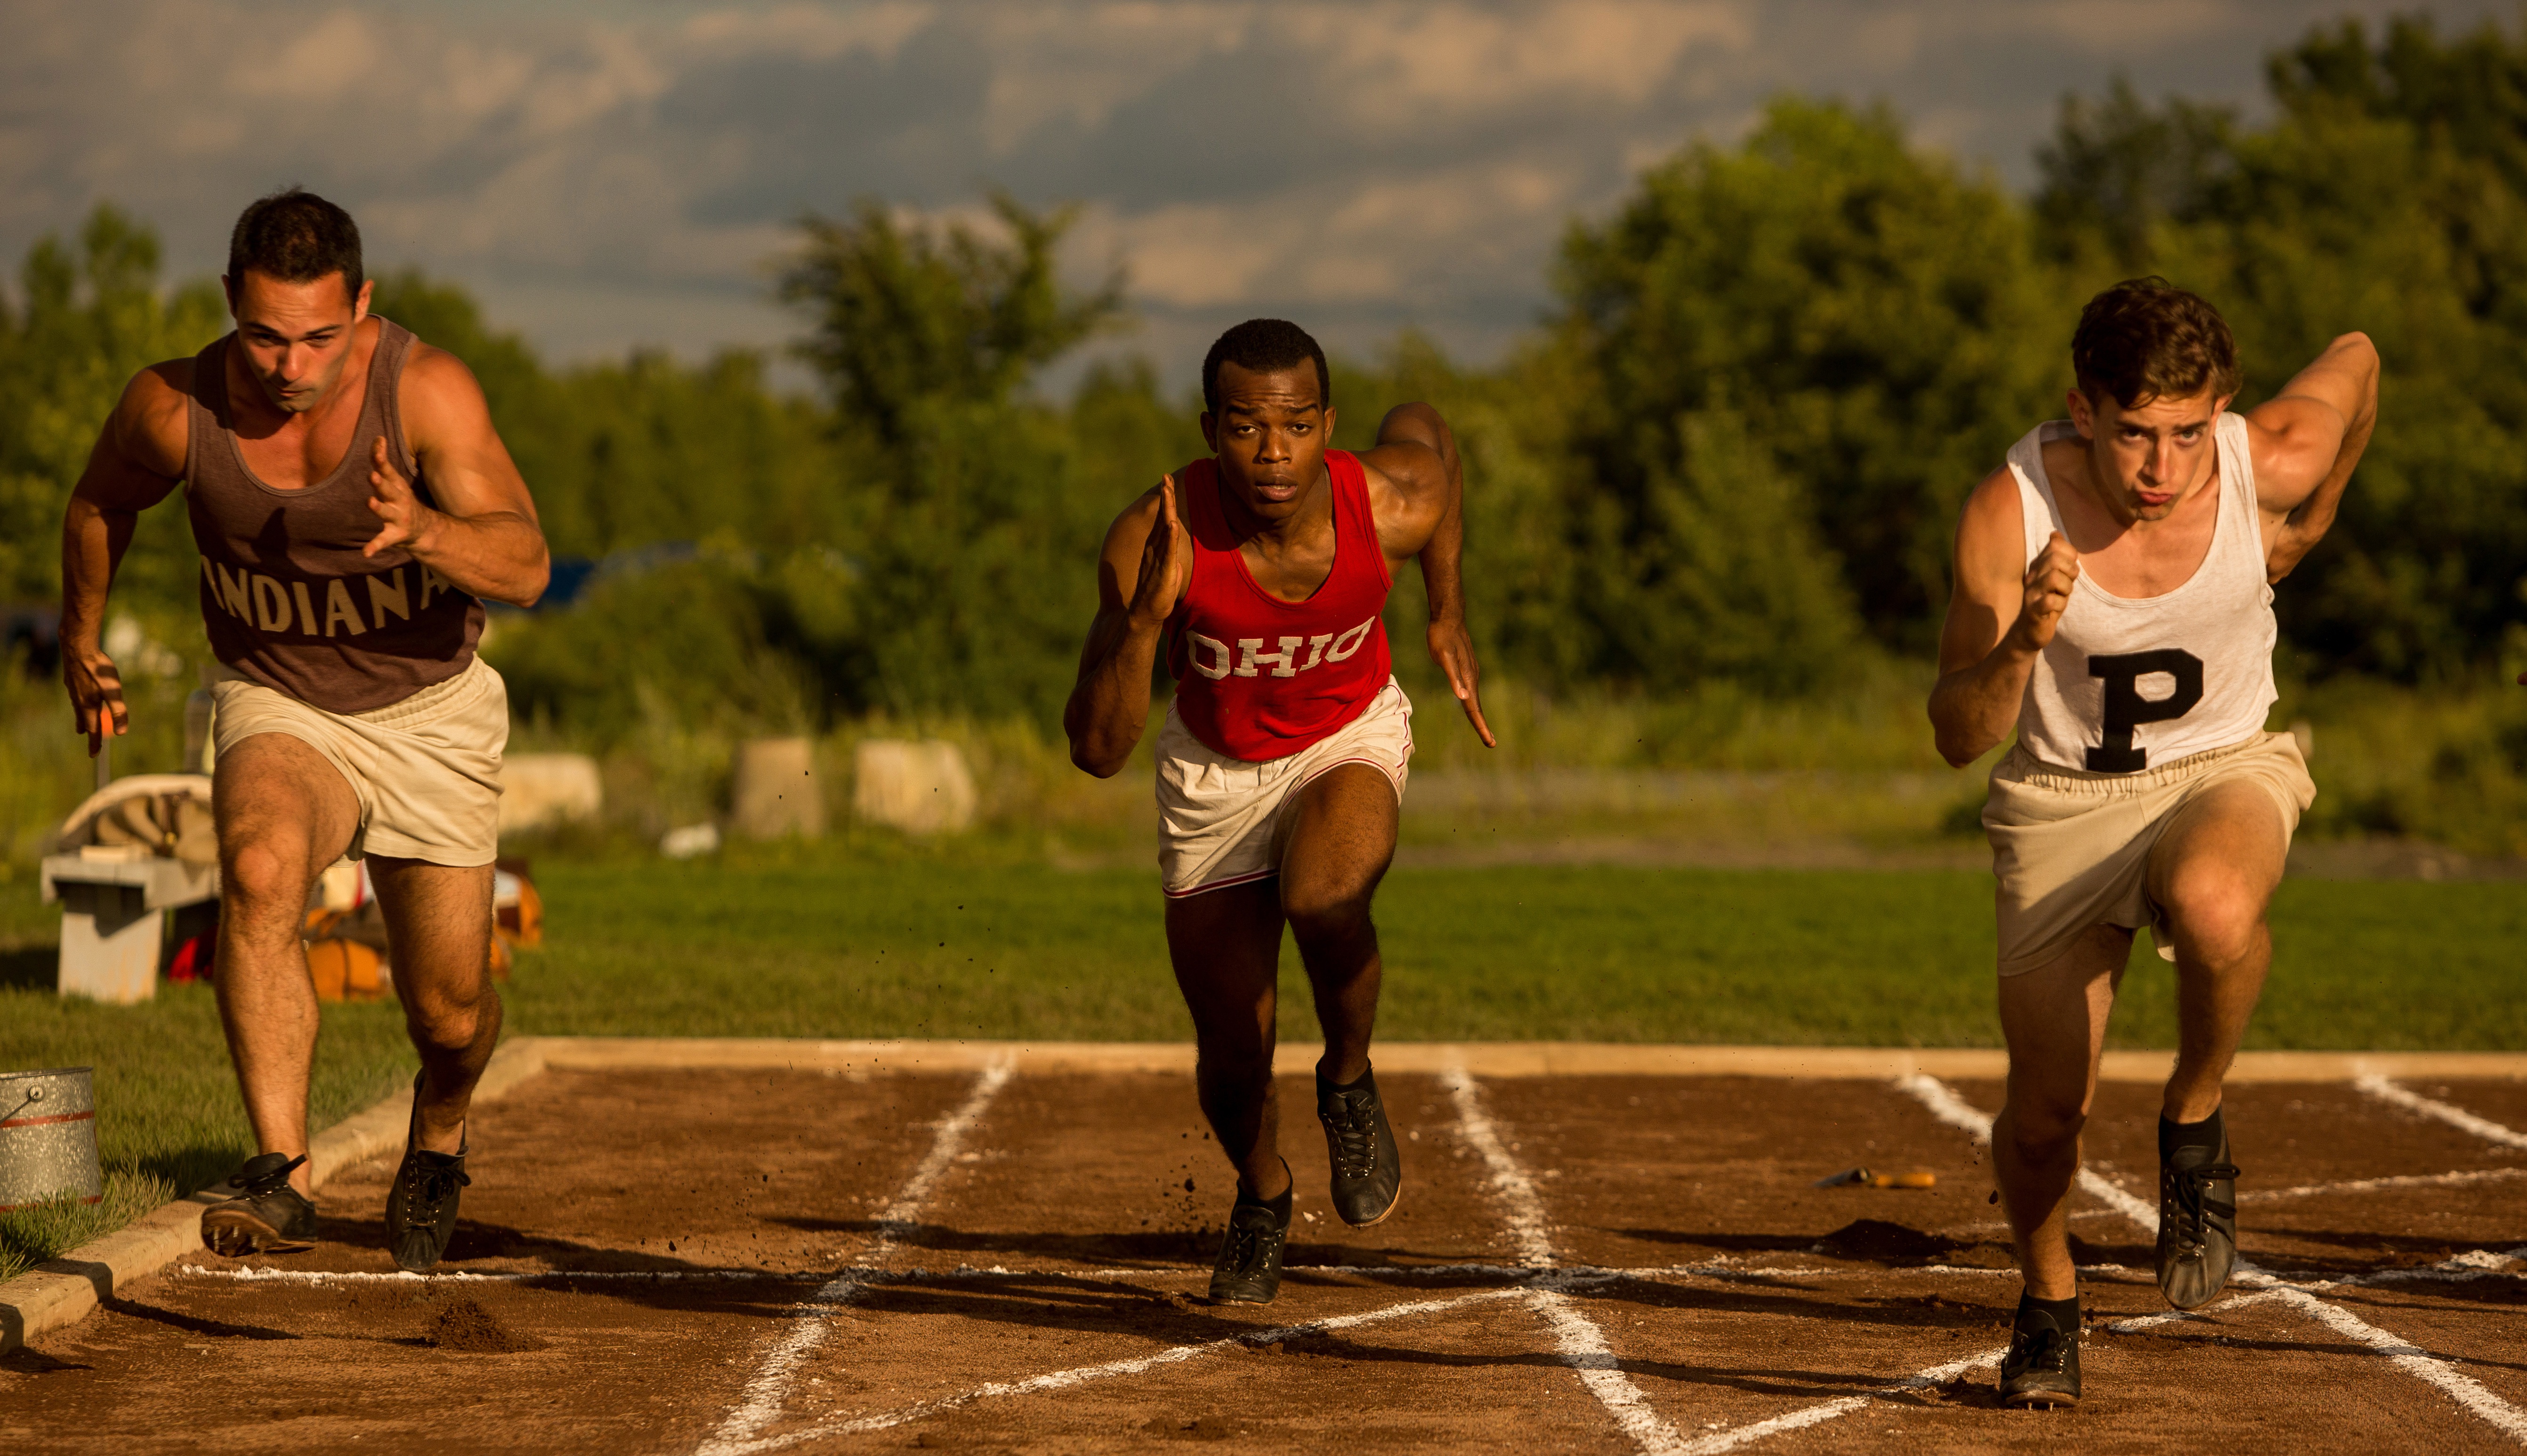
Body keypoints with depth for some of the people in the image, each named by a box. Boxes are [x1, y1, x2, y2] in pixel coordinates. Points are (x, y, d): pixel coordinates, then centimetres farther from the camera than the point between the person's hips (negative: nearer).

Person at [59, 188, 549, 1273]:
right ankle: (282, 1177, -37)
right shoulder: (175, 409, -19)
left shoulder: (427, 390, -25)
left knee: (449, 1012, 3)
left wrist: (428, 533, -53)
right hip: (277, 706, 0)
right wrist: (79, 646, 19)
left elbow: (525, 566, -32)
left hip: (428, 709, 0)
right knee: (259, 870, -33)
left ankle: (437, 1142, 39)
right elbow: (99, 504, 5)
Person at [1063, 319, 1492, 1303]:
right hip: (1215, 768, 1)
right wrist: (1148, 615, -45)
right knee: (1232, 1057, 5)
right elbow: (1096, 750, -30)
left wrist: (1448, 615, 1)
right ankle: (1262, 1198, 40)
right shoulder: (1154, 539, -31)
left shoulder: (1394, 506, -28)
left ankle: (1349, 1084, -3)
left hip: (1349, 741, -1)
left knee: (1324, 899, -35)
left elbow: (1424, 425, -1)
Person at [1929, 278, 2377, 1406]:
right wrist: (2019, 645, -40)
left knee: (2215, 910, -38)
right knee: (2045, 1113, -3)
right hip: (2065, 798, 1)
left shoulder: (2271, 463, -22)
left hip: (2225, 772, 0)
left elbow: (2355, 359, 3)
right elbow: (1959, 738, -20)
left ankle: (2194, 1124, -7)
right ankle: (2048, 1299, 31)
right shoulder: (2010, 511, -24)